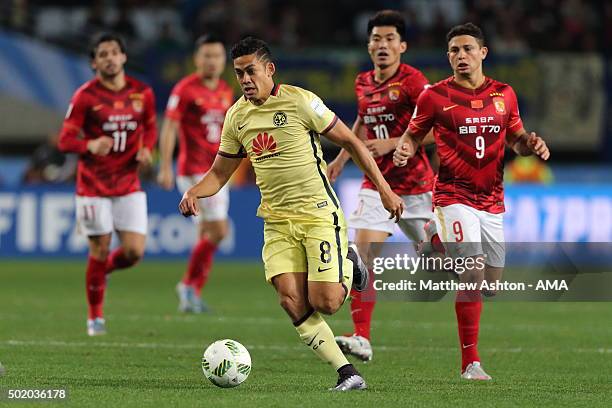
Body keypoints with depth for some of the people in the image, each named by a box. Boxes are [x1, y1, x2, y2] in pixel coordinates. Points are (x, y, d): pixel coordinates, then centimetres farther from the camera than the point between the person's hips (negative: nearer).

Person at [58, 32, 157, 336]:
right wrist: (91, 145, -30)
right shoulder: (85, 96, -9)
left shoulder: (142, 93, 1)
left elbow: (149, 127, 17)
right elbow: (65, 140, -10)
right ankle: (95, 317, 17)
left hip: (129, 185, 3)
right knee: (100, 251, 0)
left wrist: (146, 148, -4)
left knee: (134, 252, -7)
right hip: (94, 186, -3)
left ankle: (102, 269, 28)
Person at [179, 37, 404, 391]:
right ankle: (347, 373, -5)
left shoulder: (300, 101, -10)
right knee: (291, 299, -13)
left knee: (324, 303, -14)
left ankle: (349, 266, 20)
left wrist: (384, 189, -5)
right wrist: (194, 192, -6)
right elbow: (220, 173, 16)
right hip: (277, 220, 5)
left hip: (319, 213, -5)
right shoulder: (236, 116, 7)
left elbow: (350, 141, -4)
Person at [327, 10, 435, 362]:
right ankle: (362, 339, -17)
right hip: (377, 184, 5)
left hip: (415, 184, -4)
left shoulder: (412, 81, -13)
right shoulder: (364, 83, 7)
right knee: (363, 252, -13)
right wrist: (342, 158, 26)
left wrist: (391, 144, -24)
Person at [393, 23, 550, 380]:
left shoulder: (504, 94, 7)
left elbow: (516, 138, 18)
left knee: (491, 282, 6)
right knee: (474, 273, -17)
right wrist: (404, 150, -15)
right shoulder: (435, 96, -2)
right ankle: (470, 362, -11)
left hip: (492, 200, 5)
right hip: (455, 198, -5)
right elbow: (413, 136, 7)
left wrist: (530, 144, -4)